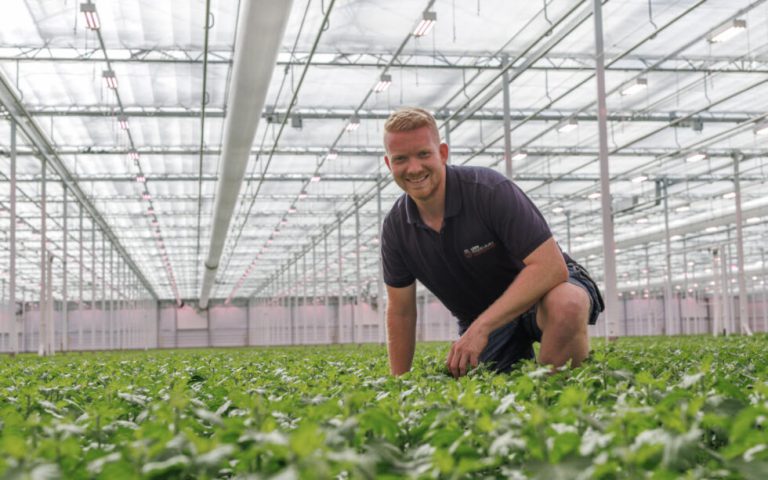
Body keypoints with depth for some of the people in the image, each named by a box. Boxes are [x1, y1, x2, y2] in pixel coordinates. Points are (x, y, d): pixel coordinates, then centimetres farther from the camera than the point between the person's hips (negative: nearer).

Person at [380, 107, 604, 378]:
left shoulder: (488, 190, -25)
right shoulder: (395, 228, -8)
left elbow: (551, 266, -31)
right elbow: (400, 312, 4)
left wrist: (481, 327, -35)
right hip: (481, 323, 5)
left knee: (565, 305, -39)